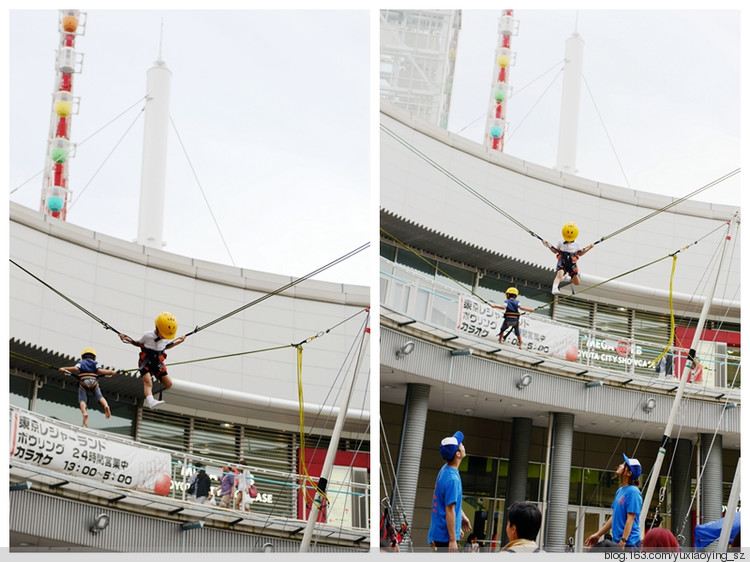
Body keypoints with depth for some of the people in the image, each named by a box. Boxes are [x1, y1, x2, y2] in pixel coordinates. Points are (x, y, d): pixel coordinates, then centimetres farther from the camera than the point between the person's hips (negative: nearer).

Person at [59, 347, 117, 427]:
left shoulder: (81, 362, 23)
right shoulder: (95, 363, 25)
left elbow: (76, 369, 2)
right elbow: (99, 371, 5)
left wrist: (64, 368, 12)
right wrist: (110, 372, 15)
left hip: (83, 381, -1)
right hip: (94, 381, 1)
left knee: (82, 400, -8)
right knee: (99, 397, 2)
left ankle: (84, 413, -38)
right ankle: (106, 406, -32)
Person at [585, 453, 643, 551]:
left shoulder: (633, 492, -13)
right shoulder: (620, 490, 16)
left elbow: (630, 519, -17)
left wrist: (623, 541, -22)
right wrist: (598, 534, 22)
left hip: (629, 544, -10)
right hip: (617, 542, 10)